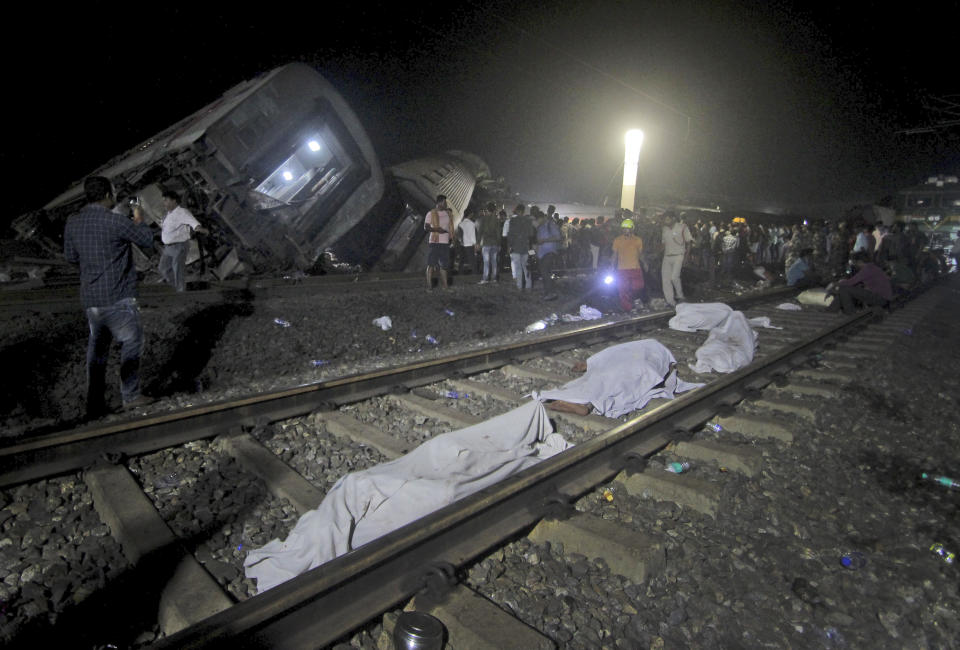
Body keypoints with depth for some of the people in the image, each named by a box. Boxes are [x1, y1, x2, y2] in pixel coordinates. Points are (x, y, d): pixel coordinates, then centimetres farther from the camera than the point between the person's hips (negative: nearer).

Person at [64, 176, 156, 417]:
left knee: (97, 347, 14)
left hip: (90, 298, 6)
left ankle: (95, 406, 17)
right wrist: (139, 220, 16)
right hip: (118, 298, -6)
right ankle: (130, 397, 12)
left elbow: (70, 256, 16)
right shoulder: (115, 222, -15)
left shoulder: (73, 222, 5)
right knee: (131, 343, 9)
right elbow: (148, 240, -1)